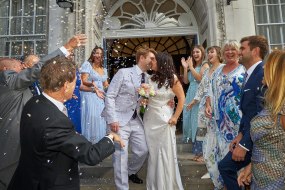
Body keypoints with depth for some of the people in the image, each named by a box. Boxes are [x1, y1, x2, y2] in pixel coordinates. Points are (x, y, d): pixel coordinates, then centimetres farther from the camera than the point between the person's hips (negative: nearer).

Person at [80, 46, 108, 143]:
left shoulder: (104, 70, 17)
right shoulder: (87, 64, 0)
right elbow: (83, 81, -11)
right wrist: (92, 84, -29)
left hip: (101, 98, 6)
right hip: (90, 97, -6)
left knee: (100, 120, 5)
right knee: (91, 119, -9)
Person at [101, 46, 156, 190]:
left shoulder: (147, 78, 9)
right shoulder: (123, 73, -9)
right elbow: (109, 96, -11)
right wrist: (112, 119, -19)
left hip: (135, 119, 6)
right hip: (120, 119, -6)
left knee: (143, 151, 11)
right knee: (121, 155, -3)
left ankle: (131, 172, 41)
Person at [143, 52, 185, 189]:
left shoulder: (172, 78, -5)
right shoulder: (151, 78, 7)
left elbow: (182, 98, -4)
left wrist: (175, 117, -8)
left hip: (164, 120, -4)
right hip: (149, 119, 4)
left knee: (166, 153, 6)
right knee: (152, 153, 11)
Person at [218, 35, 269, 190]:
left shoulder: (264, 73, -19)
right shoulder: (251, 73, 11)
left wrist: (244, 144, -19)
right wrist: (241, 134, 6)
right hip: (248, 135, 8)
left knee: (225, 166, -2)